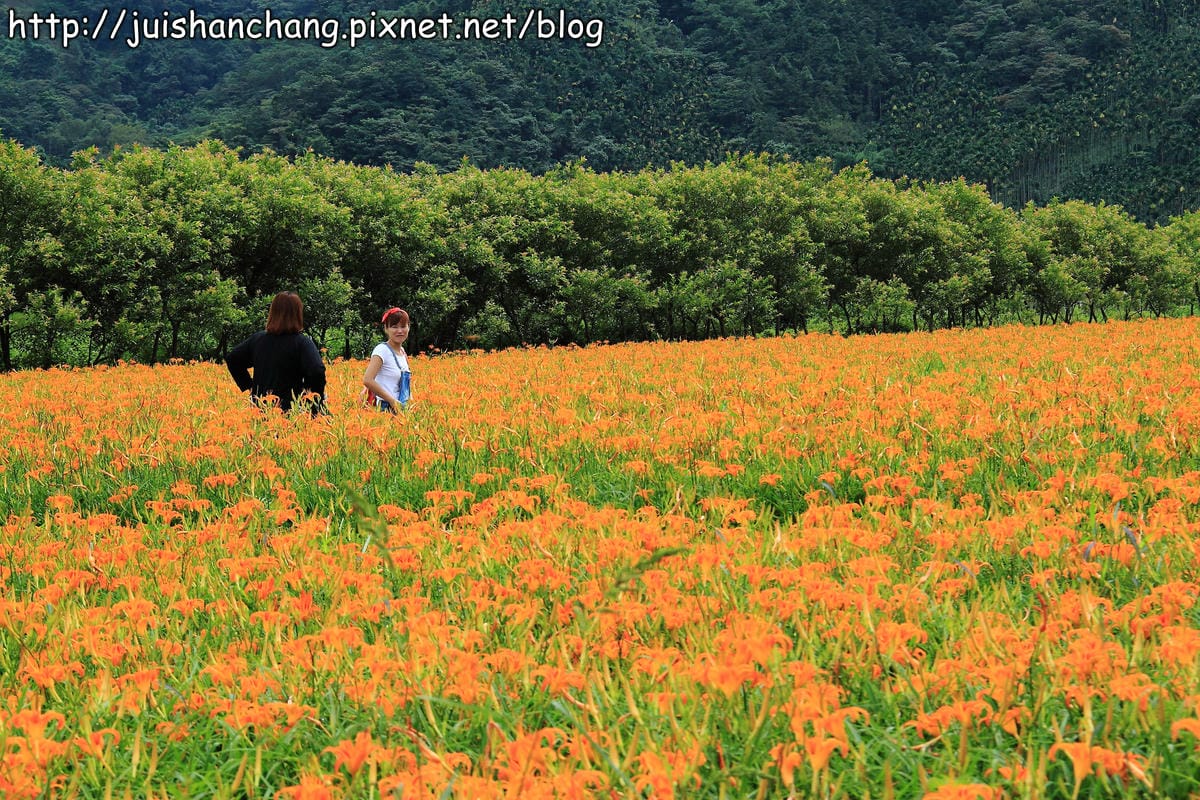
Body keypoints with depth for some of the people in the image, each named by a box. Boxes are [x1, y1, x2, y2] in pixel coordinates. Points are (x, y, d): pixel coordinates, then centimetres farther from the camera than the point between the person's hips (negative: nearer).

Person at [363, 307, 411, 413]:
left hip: (400, 408, 7)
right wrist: (392, 400, -19)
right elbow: (367, 380, -22)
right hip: (385, 408, -7)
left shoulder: (402, 351, 11)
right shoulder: (382, 350, -11)